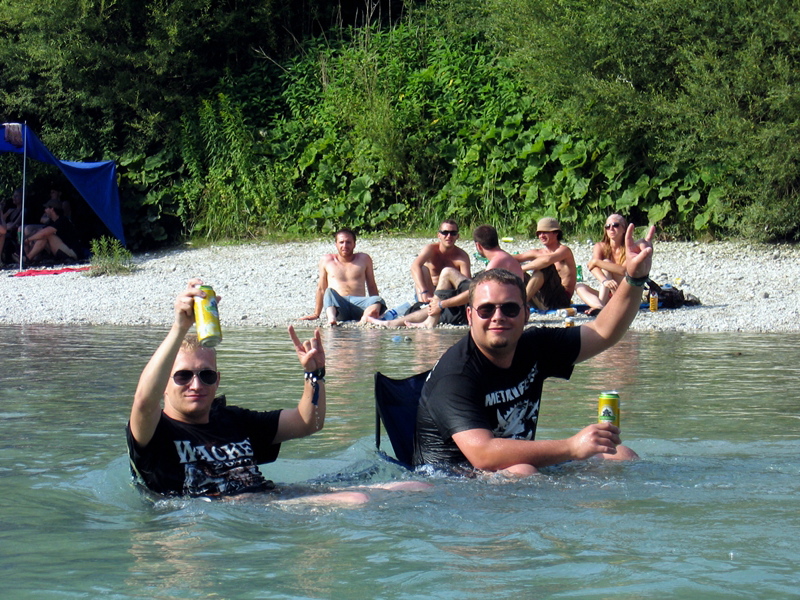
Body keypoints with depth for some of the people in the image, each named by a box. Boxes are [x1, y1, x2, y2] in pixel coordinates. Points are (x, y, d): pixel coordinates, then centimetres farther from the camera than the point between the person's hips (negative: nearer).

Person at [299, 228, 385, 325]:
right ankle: (331, 318, -62)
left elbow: (371, 286, 20)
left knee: (378, 299, -30)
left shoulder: (364, 259, 17)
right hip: (337, 306, -1)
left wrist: (375, 305, 10)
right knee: (329, 292, -33)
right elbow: (321, 288, 19)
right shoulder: (326, 260, 15)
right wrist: (316, 314, 18)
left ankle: (365, 319, -62)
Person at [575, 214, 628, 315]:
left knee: (606, 262, -21)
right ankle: (600, 305, -48)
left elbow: (623, 270, -26)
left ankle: (601, 303, -42)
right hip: (609, 296, 4)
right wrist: (604, 281, -41)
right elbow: (594, 268, -19)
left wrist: (597, 262, -25)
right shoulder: (600, 246, 2)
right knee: (579, 286, -18)